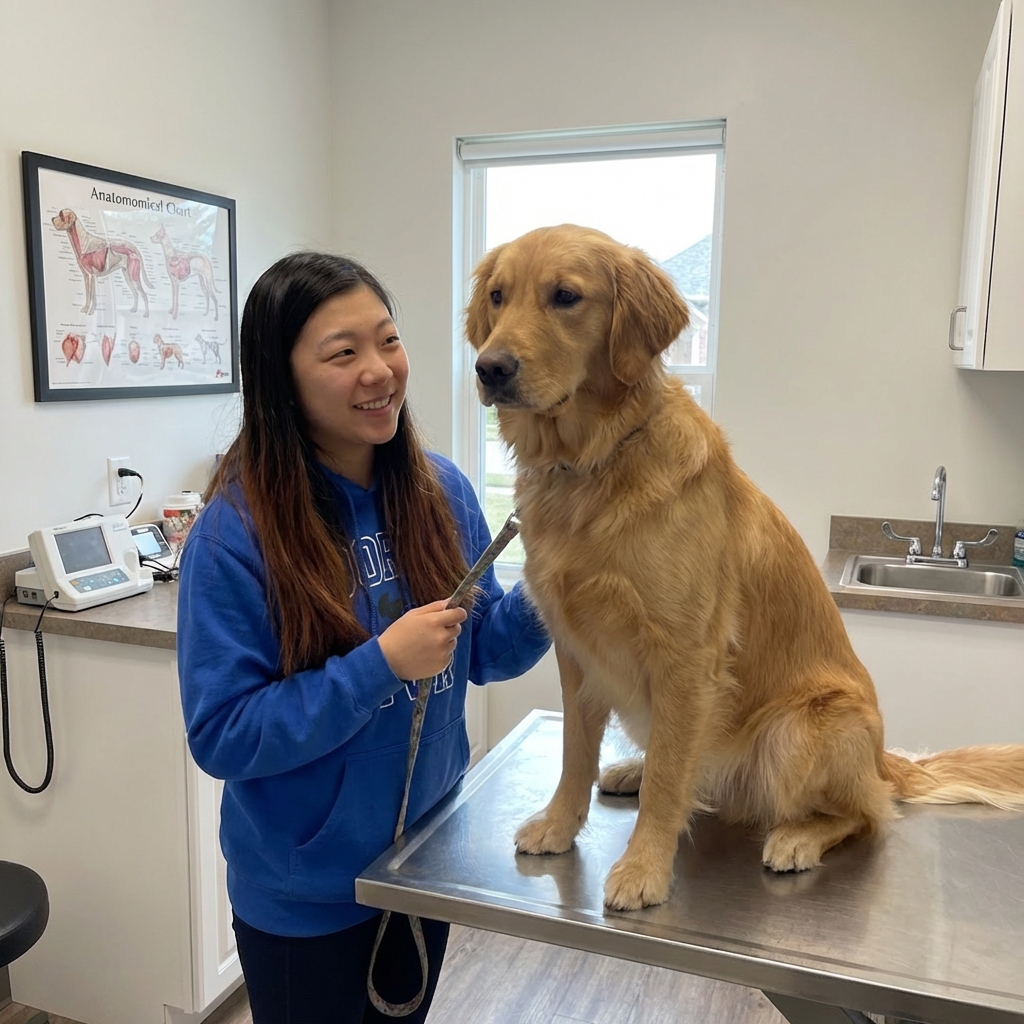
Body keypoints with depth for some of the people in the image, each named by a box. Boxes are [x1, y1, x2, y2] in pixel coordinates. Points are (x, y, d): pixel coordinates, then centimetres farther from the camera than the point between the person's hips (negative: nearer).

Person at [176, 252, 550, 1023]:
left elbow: (479, 650, 2)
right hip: (305, 895, -4)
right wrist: (380, 665, -29)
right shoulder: (235, 531, -22)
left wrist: (544, 603, -18)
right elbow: (221, 736, -20)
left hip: (429, 860, 5)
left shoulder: (442, 490, -8)